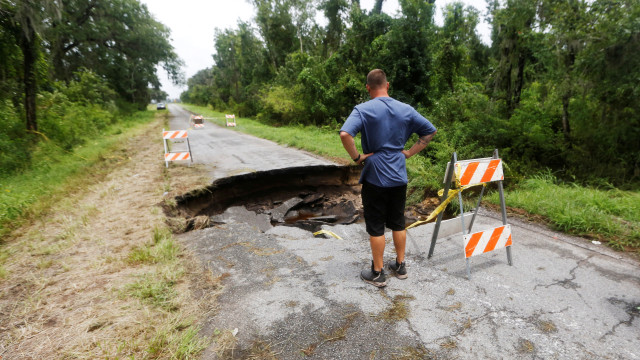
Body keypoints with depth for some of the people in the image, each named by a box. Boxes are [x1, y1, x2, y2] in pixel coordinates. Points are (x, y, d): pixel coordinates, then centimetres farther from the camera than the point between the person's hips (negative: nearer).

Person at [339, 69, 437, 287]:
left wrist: (357, 157, -14)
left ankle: (378, 273, 19)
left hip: (374, 177, -4)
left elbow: (345, 134, -27)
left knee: (376, 226, 6)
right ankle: (400, 266, 31)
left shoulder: (363, 110, -11)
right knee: (398, 223, 17)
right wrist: (410, 152, 7)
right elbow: (430, 131, 10)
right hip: (399, 177, 5)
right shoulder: (405, 109, 4)